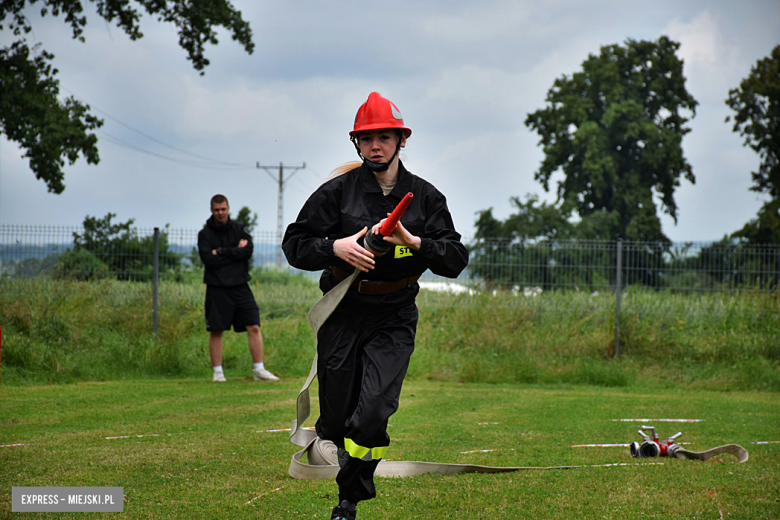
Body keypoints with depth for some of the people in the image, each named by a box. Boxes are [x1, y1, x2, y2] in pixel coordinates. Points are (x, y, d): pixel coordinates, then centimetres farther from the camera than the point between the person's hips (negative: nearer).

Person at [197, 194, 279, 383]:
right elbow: (208, 259, -12)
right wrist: (236, 251, -8)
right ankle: (217, 372, 9)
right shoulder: (205, 234, 2)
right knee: (216, 331, 0)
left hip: (240, 286, 2)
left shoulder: (239, 228, 9)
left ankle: (259, 370, 0)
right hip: (217, 288, -2)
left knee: (254, 327, -4)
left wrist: (222, 252, -11)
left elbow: (248, 251, -7)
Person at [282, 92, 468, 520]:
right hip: (342, 314, 0)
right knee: (337, 417, 5)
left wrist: (413, 242, -16)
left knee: (371, 415, -15)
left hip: (394, 319, 0)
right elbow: (295, 245, 0)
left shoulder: (425, 197, 3)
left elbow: (456, 260, 0)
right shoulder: (337, 191, -1)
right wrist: (337, 247, -18)